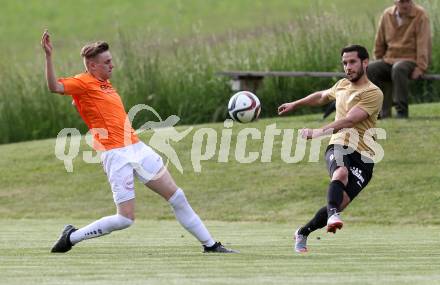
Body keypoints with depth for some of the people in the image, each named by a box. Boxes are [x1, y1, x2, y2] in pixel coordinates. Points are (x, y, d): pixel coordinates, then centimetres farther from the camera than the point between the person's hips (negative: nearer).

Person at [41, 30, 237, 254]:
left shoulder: (104, 84, 17)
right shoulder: (83, 82, -8)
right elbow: (54, 87, -27)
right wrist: (48, 56, -34)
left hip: (137, 149, 9)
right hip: (116, 155, -9)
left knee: (177, 197, 9)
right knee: (125, 219, -11)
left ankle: (210, 245, 18)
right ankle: (71, 237, 6)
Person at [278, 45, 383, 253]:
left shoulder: (373, 93, -6)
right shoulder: (343, 85, 16)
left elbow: (349, 120, -19)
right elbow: (322, 96, 41)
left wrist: (320, 132, -29)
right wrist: (295, 104, 48)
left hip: (363, 157, -3)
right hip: (338, 146, 3)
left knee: (339, 203, -12)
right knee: (341, 172, -35)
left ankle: (302, 233, 11)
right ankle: (333, 216, -57)